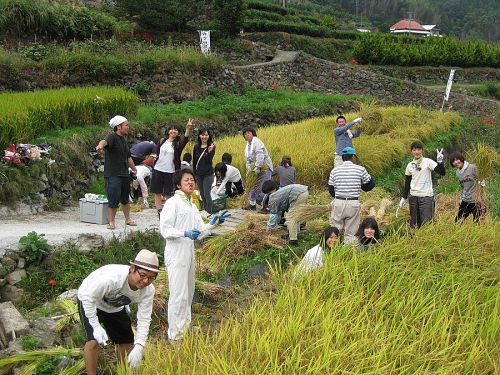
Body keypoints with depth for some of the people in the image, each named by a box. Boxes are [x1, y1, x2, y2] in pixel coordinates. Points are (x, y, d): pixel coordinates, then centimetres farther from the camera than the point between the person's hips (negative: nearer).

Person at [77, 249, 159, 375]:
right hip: (90, 303, -5)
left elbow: (144, 319, -22)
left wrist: (139, 346, -34)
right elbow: (88, 297, -32)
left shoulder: (148, 290, -26)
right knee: (93, 341, -22)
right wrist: (96, 326, -32)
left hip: (116, 308, 5)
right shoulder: (112, 278, -43)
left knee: (127, 343, 8)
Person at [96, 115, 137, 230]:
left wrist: (134, 169, 34)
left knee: (125, 199, 18)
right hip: (112, 175, -8)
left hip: (124, 174, 8)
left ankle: (128, 219, 32)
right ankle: (111, 222, 8)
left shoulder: (124, 140, 15)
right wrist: (100, 145, -59)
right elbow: (105, 141, -36)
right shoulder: (112, 137, -11)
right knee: (114, 199, -5)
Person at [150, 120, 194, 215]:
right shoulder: (162, 141, 5)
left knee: (169, 194, 3)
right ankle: (160, 212, 13)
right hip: (158, 170, 3)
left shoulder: (178, 143, -6)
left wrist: (188, 129, -44)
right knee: (157, 192, 6)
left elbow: (185, 139, -28)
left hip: (170, 172, -3)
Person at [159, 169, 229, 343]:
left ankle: (185, 328, 34)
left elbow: (200, 233, 16)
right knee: (178, 295, -7)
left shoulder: (192, 206, 15)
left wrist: (213, 223, 0)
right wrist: (185, 233, -28)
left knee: (188, 294, 18)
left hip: (189, 255, 9)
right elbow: (164, 229, -16)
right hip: (176, 255, -9)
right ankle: (175, 335, 2)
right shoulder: (173, 203, -10)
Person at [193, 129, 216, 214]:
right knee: (202, 194, 13)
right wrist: (193, 173, 7)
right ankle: (204, 211, 24)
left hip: (208, 174, -4)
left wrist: (210, 151, -31)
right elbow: (194, 161, 9)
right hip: (198, 174, 5)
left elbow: (209, 160, -13)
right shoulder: (196, 146, 4)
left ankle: (209, 212, 3)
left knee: (207, 194, -6)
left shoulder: (211, 146, -6)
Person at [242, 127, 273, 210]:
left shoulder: (257, 142, -11)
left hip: (265, 168, -9)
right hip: (259, 169, 9)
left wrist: (257, 167, -25)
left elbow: (260, 156, -22)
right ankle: (252, 204, 26)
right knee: (256, 187, 16)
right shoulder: (248, 145, 17)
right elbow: (248, 158, 18)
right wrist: (248, 168, 2)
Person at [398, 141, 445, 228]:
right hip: (413, 197, 5)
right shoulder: (410, 165, 8)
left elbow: (442, 172, -13)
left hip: (426, 196, -4)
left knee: (426, 223, -8)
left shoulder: (428, 162, -5)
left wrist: (440, 161, -28)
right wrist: (404, 197, 15)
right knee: (413, 222, 10)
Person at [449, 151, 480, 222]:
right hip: (465, 201, 7)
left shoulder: (472, 168, -12)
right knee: (458, 221, 10)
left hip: (475, 201, -7)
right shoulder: (458, 172, 9)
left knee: (477, 222, -1)